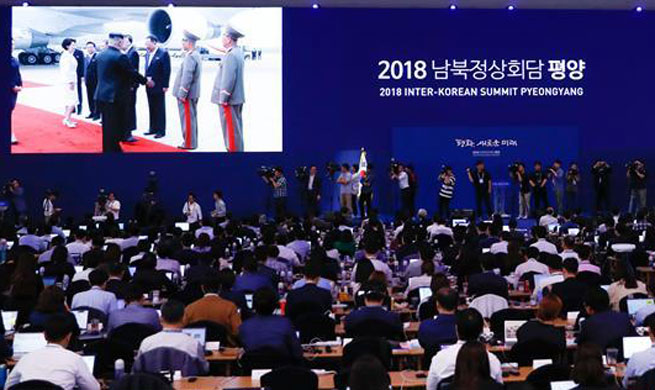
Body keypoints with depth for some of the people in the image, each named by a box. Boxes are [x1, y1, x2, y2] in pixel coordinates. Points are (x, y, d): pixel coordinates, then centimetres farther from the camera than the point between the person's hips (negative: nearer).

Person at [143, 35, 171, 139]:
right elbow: (147, 69, 16)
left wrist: (165, 85, -16)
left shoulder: (163, 53, -12)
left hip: (159, 86, -7)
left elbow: (167, 70, -13)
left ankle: (161, 130, 6)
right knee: (151, 109, 13)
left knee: (160, 109, 0)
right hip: (149, 86, 7)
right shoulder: (147, 54, 10)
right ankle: (153, 128, 22)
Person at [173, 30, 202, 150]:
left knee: (187, 119, -3)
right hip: (193, 94, 10)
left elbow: (187, 77, -24)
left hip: (187, 94, -10)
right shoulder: (196, 55, 12)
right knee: (191, 118, 16)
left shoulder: (190, 57, -20)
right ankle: (192, 141, 24)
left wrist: (182, 94, -21)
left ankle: (189, 143, 3)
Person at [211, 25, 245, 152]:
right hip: (238, 98, 10)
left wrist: (223, 98, -18)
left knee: (231, 128, -4)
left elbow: (228, 79, -21)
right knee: (236, 126, 15)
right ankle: (237, 149, 22)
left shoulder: (230, 56, -19)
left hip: (229, 100, -10)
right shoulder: (238, 52, 11)